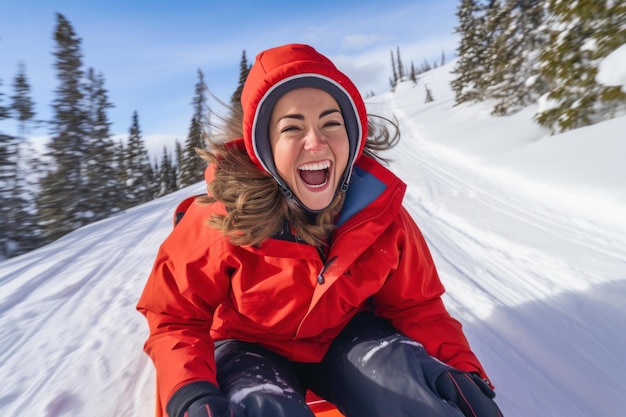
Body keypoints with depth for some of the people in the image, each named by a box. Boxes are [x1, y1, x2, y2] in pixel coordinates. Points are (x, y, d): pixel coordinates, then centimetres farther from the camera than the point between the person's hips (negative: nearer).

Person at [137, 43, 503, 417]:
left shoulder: (380, 206, -17)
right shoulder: (223, 219, -25)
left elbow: (415, 304, -5)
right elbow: (176, 318, -12)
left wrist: (462, 369, -19)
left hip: (346, 335, 2)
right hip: (251, 347, -1)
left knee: (405, 370, -24)